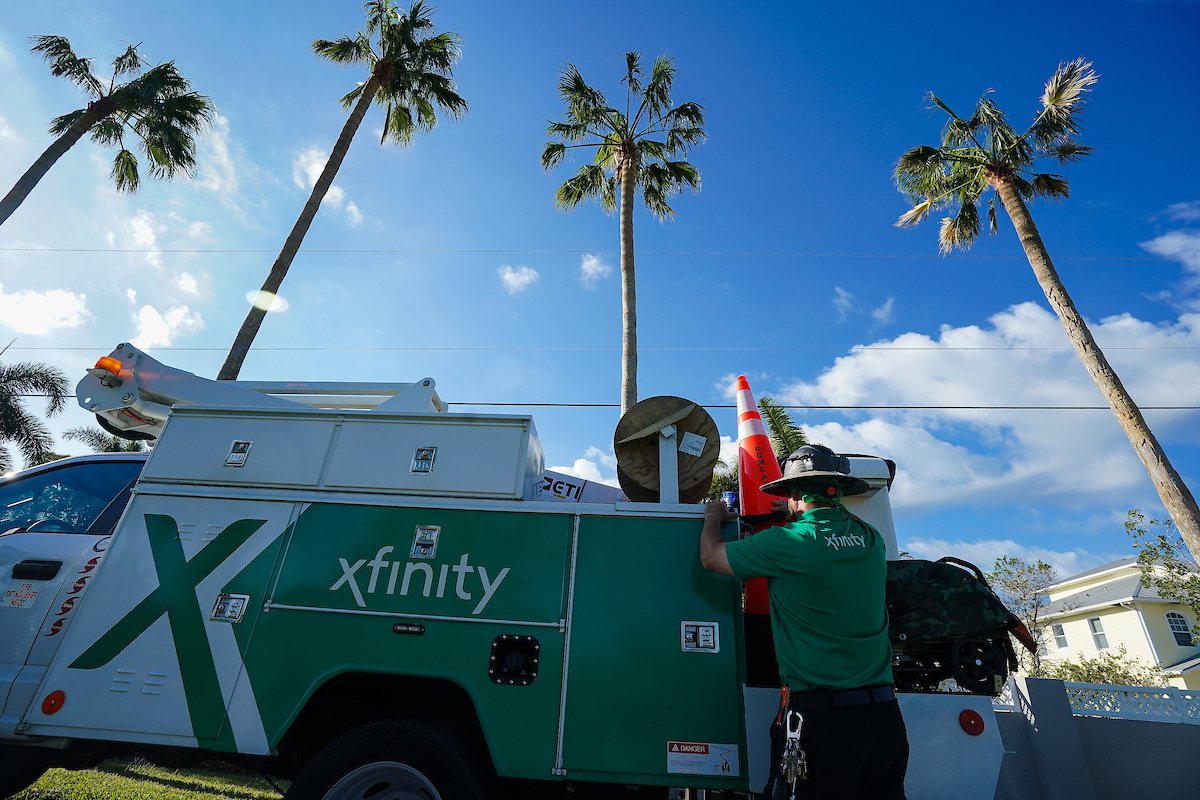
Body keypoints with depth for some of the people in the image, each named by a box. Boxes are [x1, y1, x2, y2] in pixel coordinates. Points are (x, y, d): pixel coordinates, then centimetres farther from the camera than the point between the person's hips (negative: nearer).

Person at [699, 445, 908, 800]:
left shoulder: (785, 543, -15)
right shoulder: (871, 539, 2)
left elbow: (711, 557, 0)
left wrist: (713, 517, 18)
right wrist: (801, 516, 37)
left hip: (820, 717, -6)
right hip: (884, 715, 6)